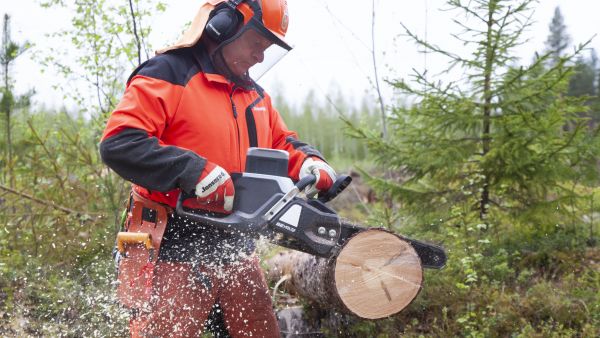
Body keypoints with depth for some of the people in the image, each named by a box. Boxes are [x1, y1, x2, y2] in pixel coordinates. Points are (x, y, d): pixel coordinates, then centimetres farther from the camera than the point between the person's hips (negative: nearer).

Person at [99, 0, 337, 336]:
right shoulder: (167, 74, -10)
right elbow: (118, 143, -21)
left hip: (237, 252, 8)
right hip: (175, 256, -7)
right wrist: (193, 170, -29)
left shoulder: (255, 95, 16)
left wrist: (310, 162, -2)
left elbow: (283, 144, 22)